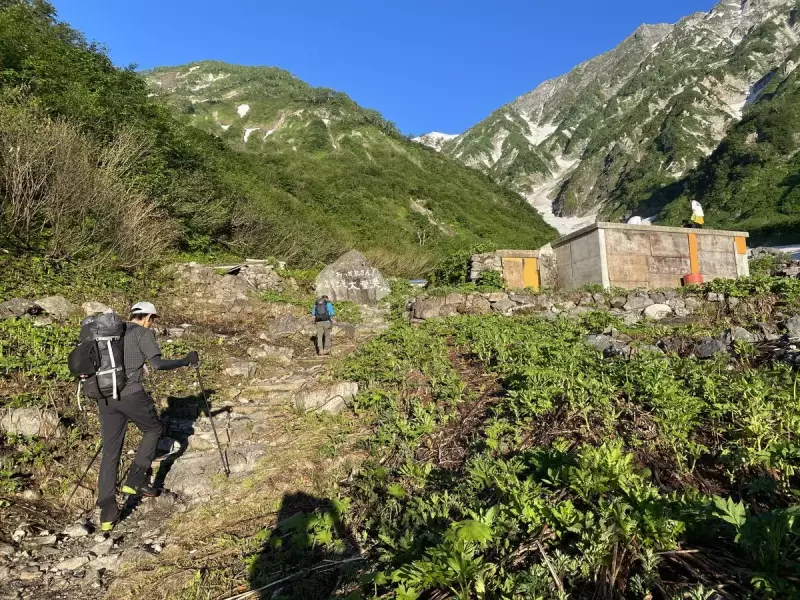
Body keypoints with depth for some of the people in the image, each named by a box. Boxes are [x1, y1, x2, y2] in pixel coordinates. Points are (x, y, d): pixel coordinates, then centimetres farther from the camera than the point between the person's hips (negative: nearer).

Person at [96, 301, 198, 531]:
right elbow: (158, 364, -11)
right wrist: (186, 361, 0)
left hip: (105, 396, 7)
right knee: (153, 429, 20)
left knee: (110, 451, 9)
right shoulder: (143, 333, -1)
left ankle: (107, 513, 9)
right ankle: (135, 481, 13)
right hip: (131, 394, -6)